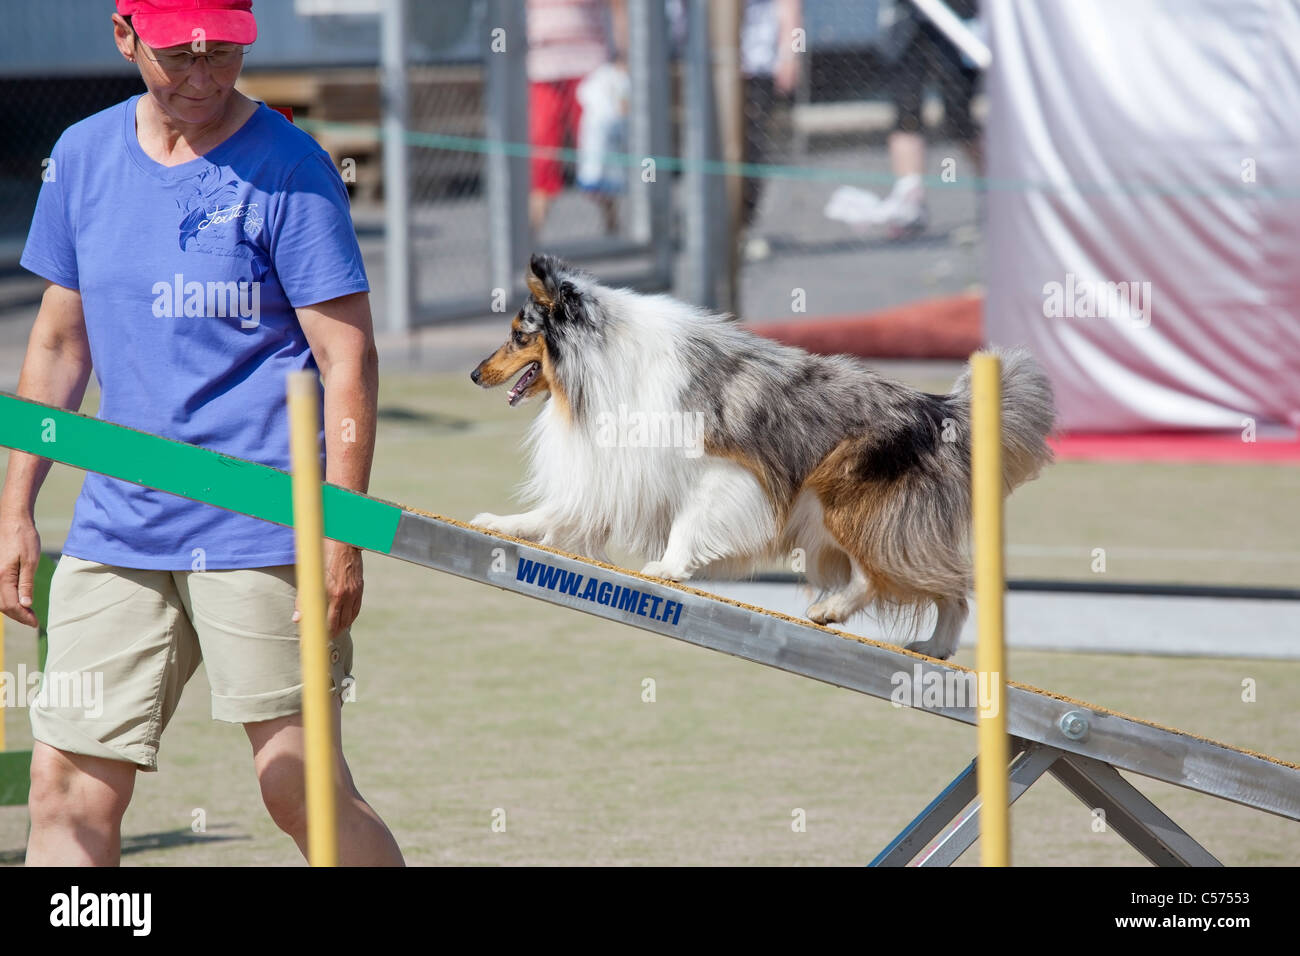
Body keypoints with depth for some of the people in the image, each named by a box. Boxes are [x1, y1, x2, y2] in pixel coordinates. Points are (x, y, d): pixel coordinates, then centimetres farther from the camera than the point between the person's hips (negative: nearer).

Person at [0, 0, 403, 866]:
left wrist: (341, 535, -15)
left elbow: (350, 360, -8)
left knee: (300, 787, -7)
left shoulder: (289, 169, -6)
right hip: (117, 526, 5)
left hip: (260, 531, -5)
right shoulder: (83, 156, 10)